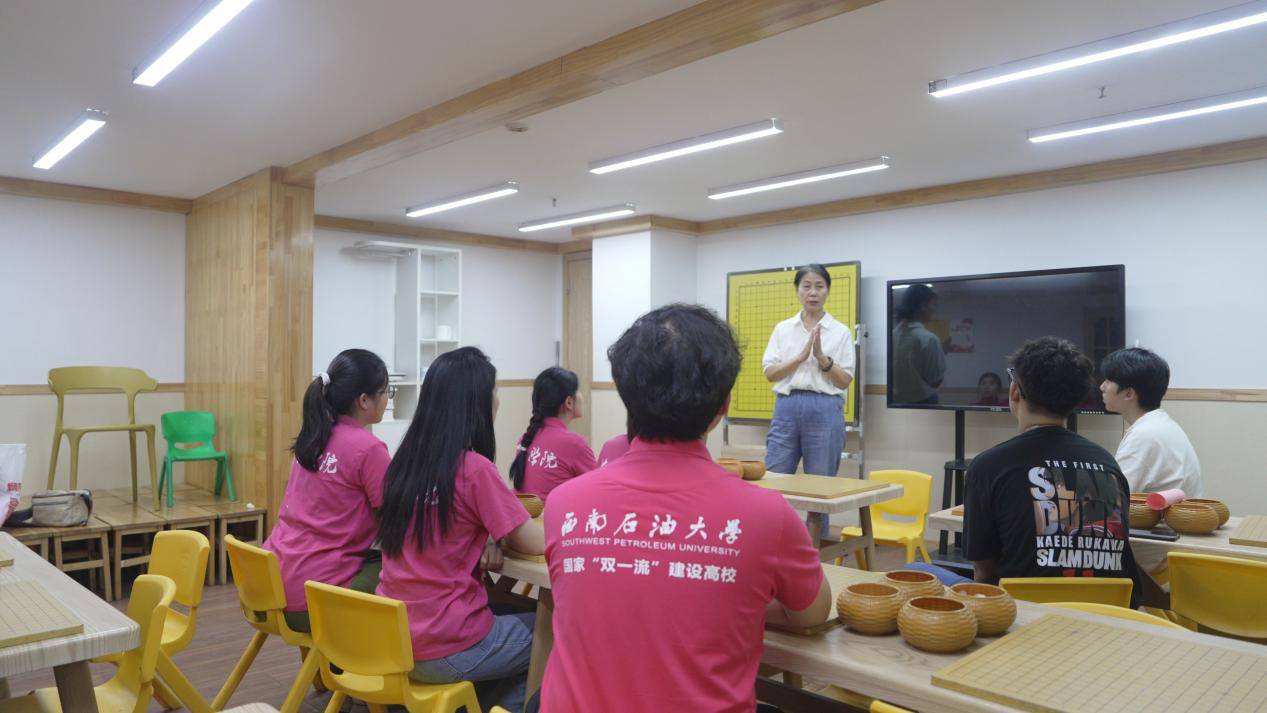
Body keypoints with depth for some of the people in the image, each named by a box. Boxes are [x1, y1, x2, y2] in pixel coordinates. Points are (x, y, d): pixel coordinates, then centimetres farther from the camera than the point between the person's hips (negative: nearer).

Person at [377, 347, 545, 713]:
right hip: (442, 652, -7)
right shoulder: (475, 468, -19)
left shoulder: (404, 462, 2)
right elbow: (535, 544, -12)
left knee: (513, 616, 28)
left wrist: (485, 539, 0)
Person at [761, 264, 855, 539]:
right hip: (787, 408, 2)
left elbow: (844, 381, -1)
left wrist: (822, 357, -16)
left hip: (824, 410, -1)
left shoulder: (841, 331, 3)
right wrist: (802, 356, -13)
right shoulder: (783, 328, 8)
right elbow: (770, 373, 0)